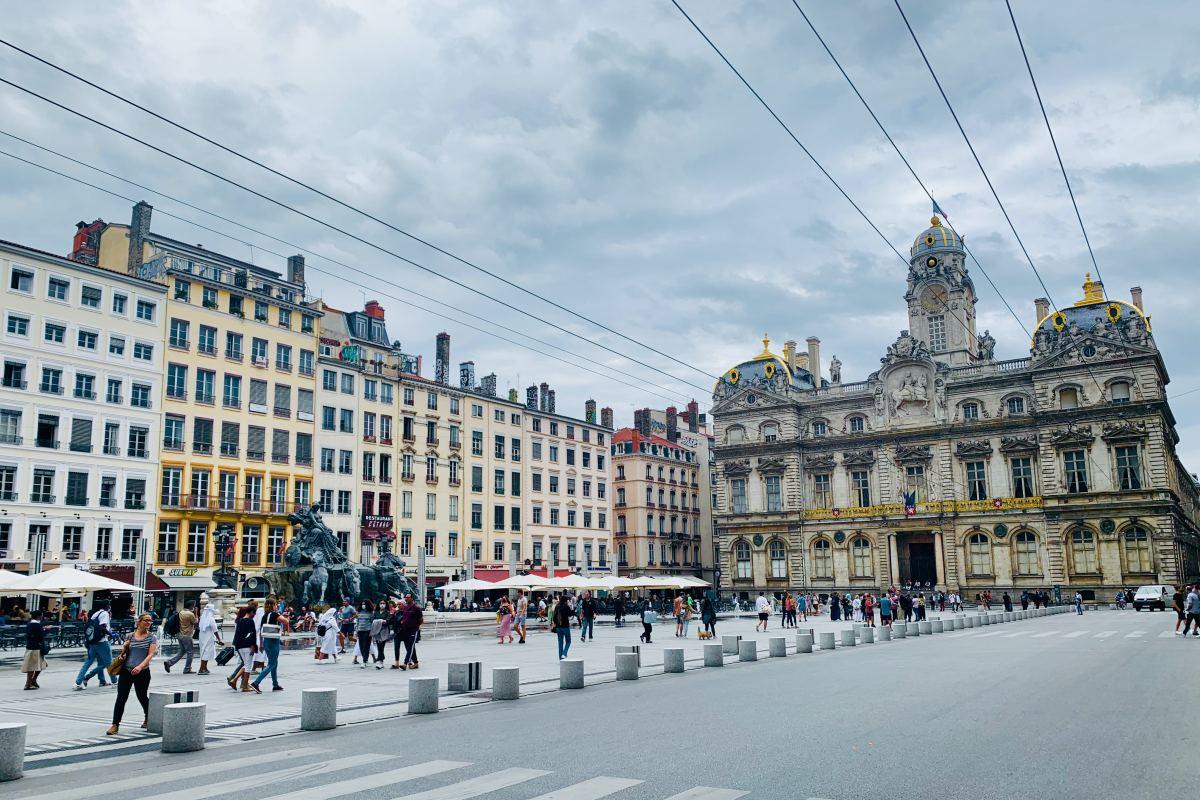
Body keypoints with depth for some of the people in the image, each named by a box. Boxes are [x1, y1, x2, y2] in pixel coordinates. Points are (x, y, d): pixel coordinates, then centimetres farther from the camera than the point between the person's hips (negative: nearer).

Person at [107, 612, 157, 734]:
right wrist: (124, 648, -5)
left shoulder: (152, 638, 0)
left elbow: (151, 654, -11)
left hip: (142, 673, -2)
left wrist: (140, 666, -25)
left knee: (142, 697, 12)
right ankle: (115, 725, 2)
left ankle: (148, 718, 36)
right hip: (126, 671, 2)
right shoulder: (130, 636, 8)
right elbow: (123, 653, 19)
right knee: (121, 698, -4)